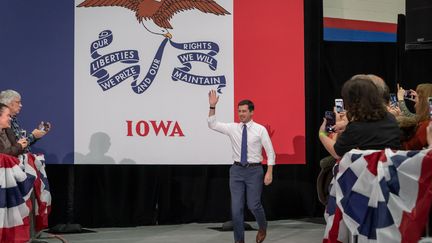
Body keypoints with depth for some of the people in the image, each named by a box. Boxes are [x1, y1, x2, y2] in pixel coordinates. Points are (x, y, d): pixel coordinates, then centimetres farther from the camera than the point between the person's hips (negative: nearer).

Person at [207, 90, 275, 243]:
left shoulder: (260, 130, -5)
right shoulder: (232, 128, 4)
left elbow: (270, 152, -4)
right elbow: (212, 124, -1)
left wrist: (269, 173, -12)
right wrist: (212, 106, -13)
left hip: (254, 170, -3)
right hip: (237, 170, 3)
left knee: (254, 205, -4)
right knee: (236, 207, 0)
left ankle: (262, 228, 28)